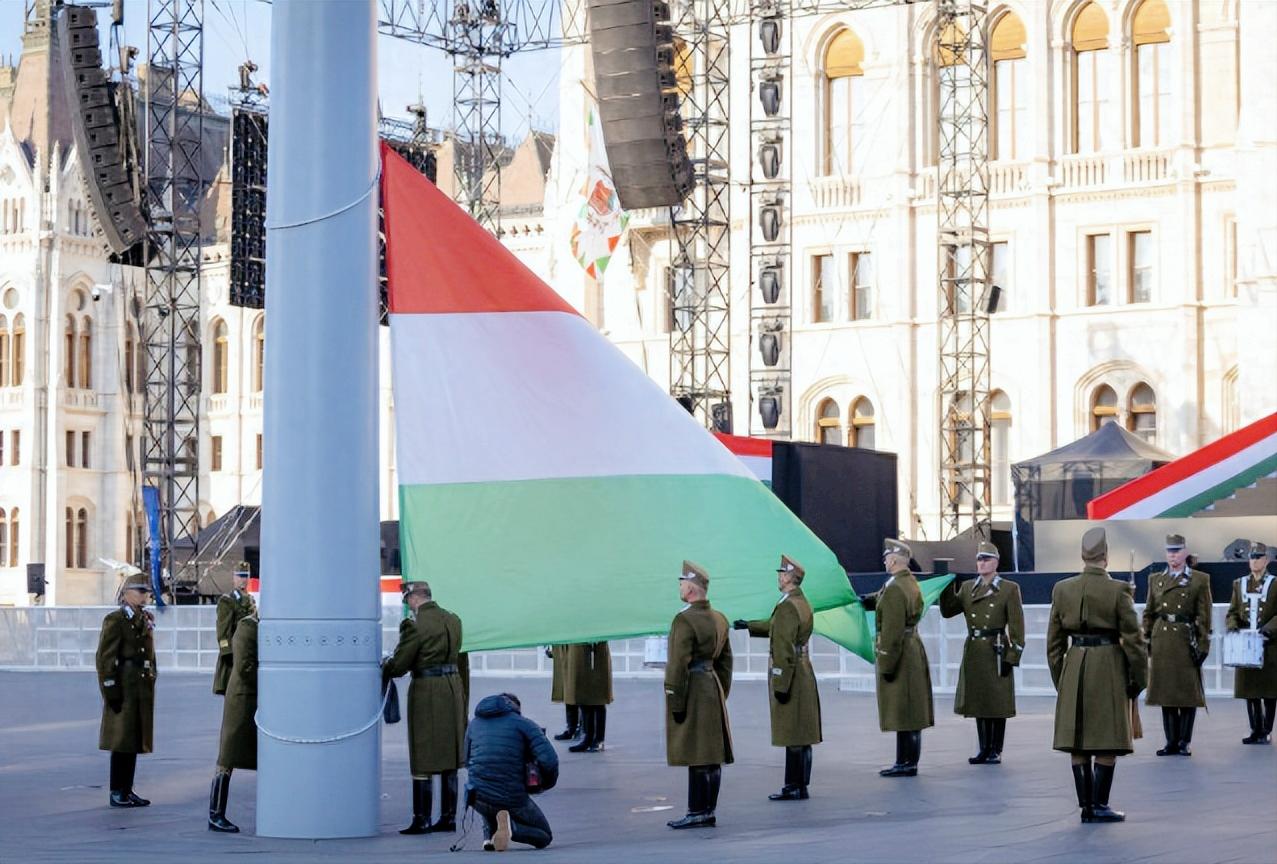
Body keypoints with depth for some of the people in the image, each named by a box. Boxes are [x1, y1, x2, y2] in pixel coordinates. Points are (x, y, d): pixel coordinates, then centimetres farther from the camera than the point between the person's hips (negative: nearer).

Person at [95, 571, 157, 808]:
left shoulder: (146, 620, 15)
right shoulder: (115, 620, -8)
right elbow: (105, 657, -12)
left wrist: (151, 681, 15)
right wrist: (111, 689, -16)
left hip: (143, 688, 8)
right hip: (124, 688, -8)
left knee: (135, 739, 10)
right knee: (122, 739, -4)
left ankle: (127, 790, 17)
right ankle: (117, 792, 1)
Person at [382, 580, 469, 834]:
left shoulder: (415, 624, -15)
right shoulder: (453, 620, 8)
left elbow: (400, 664, -11)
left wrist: (383, 668, 9)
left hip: (426, 690, -7)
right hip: (454, 686, 7)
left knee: (423, 760, -1)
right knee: (450, 757, 12)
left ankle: (422, 820, 0)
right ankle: (449, 817, 14)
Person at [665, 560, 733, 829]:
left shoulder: (685, 620, -16)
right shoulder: (719, 619, 11)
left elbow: (678, 665, -18)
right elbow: (725, 661, 16)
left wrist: (675, 702, -15)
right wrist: (721, 695, 21)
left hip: (692, 693, -9)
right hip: (713, 690, 9)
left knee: (697, 756, -6)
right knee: (713, 755, 9)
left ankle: (698, 813, -5)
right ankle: (708, 812, 13)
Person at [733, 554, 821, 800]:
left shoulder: (787, 607, -19)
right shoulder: (803, 604, 11)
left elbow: (784, 649, -22)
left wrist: (780, 685, -21)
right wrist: (750, 625, 40)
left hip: (789, 676, -10)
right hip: (804, 674, 10)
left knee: (793, 736, -6)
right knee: (801, 735, 12)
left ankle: (795, 787, -3)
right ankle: (799, 785, 17)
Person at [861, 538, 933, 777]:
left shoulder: (895, 589, -21)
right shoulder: (911, 582, 9)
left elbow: (892, 632, -23)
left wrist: (886, 665, -21)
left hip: (900, 654, -10)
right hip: (913, 649, 10)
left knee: (901, 711, -5)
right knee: (910, 711, 12)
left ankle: (907, 764, -2)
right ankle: (907, 762, 18)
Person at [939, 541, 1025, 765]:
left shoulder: (1009, 589, -3)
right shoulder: (967, 588, 11)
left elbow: (1016, 627, -6)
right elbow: (947, 611, 7)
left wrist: (1011, 657, -12)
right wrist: (949, 586, -7)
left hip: (996, 652, -5)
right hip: (974, 652, 5)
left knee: (997, 704, 0)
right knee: (979, 702, 9)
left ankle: (996, 751, 7)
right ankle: (984, 749, 17)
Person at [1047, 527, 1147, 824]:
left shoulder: (1062, 589, 3)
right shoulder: (1118, 590, -9)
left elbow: (1054, 640, 8)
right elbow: (1133, 639, -7)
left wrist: (1059, 678, 16)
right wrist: (1138, 680, 2)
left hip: (1074, 666, 4)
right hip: (1109, 668, -4)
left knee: (1077, 743, 8)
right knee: (1107, 743, 2)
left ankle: (1085, 806, 10)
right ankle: (1099, 807, 2)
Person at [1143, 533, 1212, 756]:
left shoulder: (1200, 580, 2)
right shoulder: (1155, 579, 12)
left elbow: (1204, 616, -1)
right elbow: (1148, 613, 14)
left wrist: (1203, 645, -6)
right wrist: (1145, 641, 7)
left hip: (1186, 640, -3)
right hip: (1161, 641, 3)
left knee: (1188, 693, -1)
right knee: (1165, 691, 6)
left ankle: (1184, 742, 6)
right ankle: (1171, 741, 12)